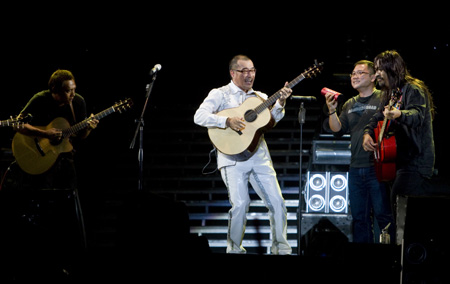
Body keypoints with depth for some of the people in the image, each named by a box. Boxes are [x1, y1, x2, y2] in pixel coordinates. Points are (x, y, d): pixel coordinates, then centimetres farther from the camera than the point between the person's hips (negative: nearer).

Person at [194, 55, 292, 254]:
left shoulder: (260, 97, 17)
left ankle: (281, 247, 10)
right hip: (233, 157, -4)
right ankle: (234, 248, 3)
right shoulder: (220, 94, 4)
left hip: (259, 156, 4)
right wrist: (227, 121, -20)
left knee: (277, 202, -2)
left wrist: (281, 103, -18)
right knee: (240, 203, -15)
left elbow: (273, 118, 0)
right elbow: (199, 117, -9)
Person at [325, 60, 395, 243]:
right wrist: (332, 111, -2)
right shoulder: (349, 104, 18)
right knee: (359, 217, 9)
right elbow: (338, 131, 12)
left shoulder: (382, 99, -2)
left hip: (377, 168, -6)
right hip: (355, 169, 6)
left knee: (383, 214, -7)